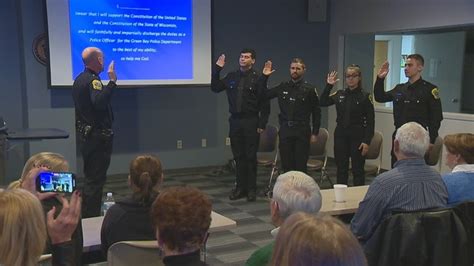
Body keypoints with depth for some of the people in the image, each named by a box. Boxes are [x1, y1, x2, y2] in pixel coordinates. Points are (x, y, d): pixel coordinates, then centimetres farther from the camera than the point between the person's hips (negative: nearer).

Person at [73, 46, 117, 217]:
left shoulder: (80, 79, 13)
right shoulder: (92, 80, -18)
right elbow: (99, 102, -36)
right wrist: (112, 81, -32)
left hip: (85, 134, 10)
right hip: (97, 136, -10)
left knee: (91, 176, 18)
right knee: (96, 178, -4)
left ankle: (87, 214, 26)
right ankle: (92, 216, 1)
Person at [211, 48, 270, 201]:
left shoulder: (258, 79, -4)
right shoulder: (231, 77, 9)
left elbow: (264, 104, -5)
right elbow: (215, 88, 13)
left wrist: (262, 124, -10)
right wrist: (217, 69, 5)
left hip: (251, 122, -4)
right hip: (235, 121, 4)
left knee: (250, 157, 2)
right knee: (238, 156, 9)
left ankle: (251, 189, 12)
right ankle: (240, 187, 18)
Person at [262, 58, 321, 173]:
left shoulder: (309, 89, -1)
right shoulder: (283, 87, 8)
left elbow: (316, 113, 1)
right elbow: (264, 95, 12)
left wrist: (315, 133, -2)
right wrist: (265, 77, 3)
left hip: (302, 131, -3)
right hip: (285, 130, 3)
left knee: (300, 166, 1)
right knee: (286, 165, 7)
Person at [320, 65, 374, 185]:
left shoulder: (365, 96, -5)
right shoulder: (339, 94, 7)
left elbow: (370, 121, -7)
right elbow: (322, 102, 7)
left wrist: (367, 141, -14)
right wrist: (328, 85, -1)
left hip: (357, 136, -4)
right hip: (340, 135, 4)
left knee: (358, 170, 4)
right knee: (341, 169, 12)